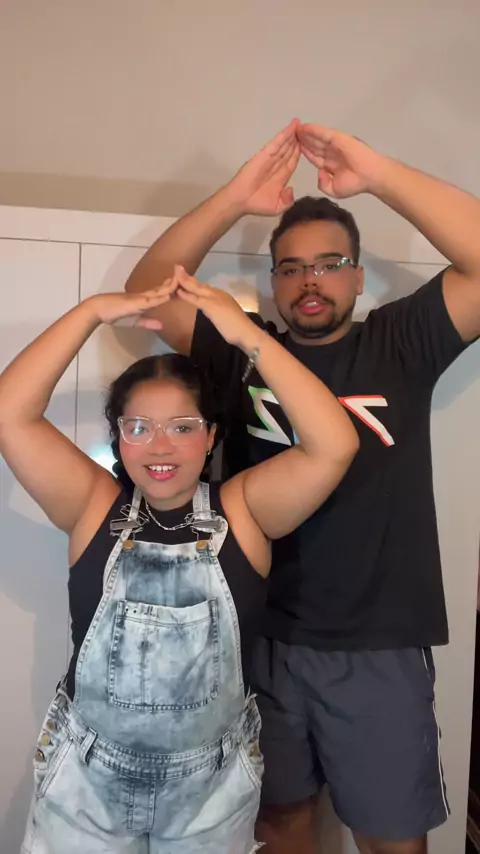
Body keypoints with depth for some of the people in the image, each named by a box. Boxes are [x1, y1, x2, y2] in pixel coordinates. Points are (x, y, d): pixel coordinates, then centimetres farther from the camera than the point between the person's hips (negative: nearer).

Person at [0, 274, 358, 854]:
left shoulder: (243, 510, -12)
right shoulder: (94, 506, -10)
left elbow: (335, 446, -25)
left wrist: (247, 335, -26)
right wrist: (94, 311, -21)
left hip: (216, 785, 0)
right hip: (86, 781, 1)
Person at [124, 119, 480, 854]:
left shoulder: (401, 344, -2)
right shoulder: (241, 351, 2)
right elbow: (147, 290, -2)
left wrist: (378, 174, -18)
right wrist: (235, 199, -13)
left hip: (380, 648, -1)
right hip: (263, 640, 2)